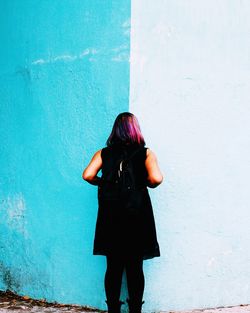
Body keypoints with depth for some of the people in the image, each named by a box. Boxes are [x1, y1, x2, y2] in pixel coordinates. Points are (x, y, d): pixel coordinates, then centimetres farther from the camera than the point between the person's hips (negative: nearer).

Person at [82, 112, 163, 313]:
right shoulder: (146, 153, -3)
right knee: (135, 268, 9)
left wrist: (103, 183, 7)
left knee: (113, 268, 11)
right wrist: (146, 184, 3)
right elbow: (156, 178, -18)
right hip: (138, 217, -1)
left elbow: (88, 175, -11)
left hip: (111, 218, 2)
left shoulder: (103, 153, 2)